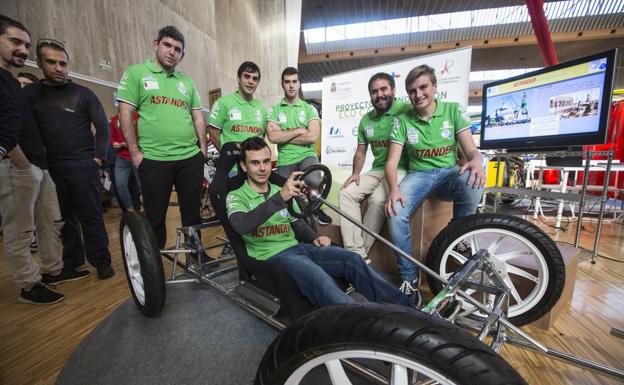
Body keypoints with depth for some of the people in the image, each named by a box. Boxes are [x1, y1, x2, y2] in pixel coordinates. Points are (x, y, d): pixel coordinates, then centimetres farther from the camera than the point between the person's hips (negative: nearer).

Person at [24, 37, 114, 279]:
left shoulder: (83, 93, 4)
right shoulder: (30, 93, 10)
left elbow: (103, 127, 0)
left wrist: (98, 158, -8)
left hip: (83, 165, -3)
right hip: (51, 167, 3)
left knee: (91, 216, -2)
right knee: (65, 218, 11)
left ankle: (101, 261, 7)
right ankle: (72, 262, 24)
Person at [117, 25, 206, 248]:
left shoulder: (187, 81, 15)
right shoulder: (136, 73, 4)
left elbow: (198, 117, 14)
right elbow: (125, 114, -2)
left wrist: (203, 148, 5)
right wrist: (134, 153, -8)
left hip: (191, 158, 3)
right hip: (153, 160, -3)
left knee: (193, 212, 11)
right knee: (155, 216, 8)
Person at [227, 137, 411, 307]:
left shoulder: (280, 191, 19)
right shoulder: (236, 196, 1)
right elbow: (241, 226, -22)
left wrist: (314, 238, 4)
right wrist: (280, 198, -34)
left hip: (297, 247, 5)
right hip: (272, 256, -5)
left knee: (352, 259, -15)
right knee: (321, 280, -33)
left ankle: (405, 307, -10)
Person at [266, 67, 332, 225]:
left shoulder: (309, 108, 5)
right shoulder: (274, 110, 6)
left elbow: (313, 137, -11)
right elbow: (273, 137, -10)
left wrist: (283, 136, -8)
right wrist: (299, 130, -8)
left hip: (306, 155, -1)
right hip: (285, 160, 2)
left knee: (314, 181, -30)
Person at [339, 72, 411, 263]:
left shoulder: (406, 111, -6)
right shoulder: (366, 119, 14)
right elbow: (360, 151, 20)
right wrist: (356, 172, 3)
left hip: (400, 169, -6)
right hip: (376, 170, 6)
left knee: (378, 199, -31)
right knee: (346, 193, -14)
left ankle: (360, 253, -12)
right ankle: (355, 253, -14)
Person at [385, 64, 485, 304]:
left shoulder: (453, 110, 3)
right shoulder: (403, 120, 2)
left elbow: (471, 150, -3)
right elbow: (392, 161, -6)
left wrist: (476, 161, -30)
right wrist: (394, 189, -27)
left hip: (449, 173, 1)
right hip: (418, 175, 0)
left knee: (472, 182, -36)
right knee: (395, 214, -29)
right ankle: (409, 278, -11)